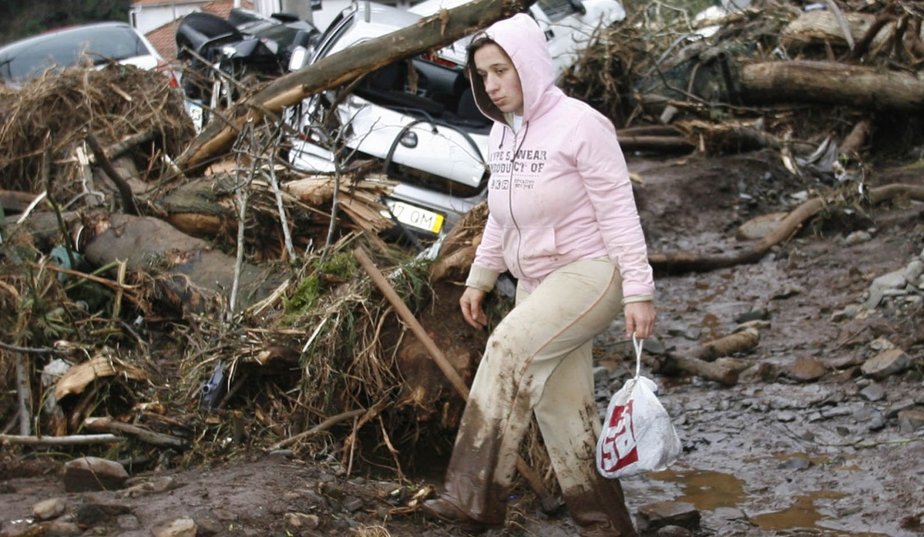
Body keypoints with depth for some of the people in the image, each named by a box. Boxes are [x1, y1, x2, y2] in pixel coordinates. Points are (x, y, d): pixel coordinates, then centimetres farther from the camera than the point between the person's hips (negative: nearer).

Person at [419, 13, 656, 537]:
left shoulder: (579, 124, -14)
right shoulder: (501, 134, 10)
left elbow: (618, 211, -15)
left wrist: (639, 290, -17)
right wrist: (479, 279, 20)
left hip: (590, 271, -8)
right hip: (536, 280, 8)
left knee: (510, 347, -29)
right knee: (561, 405, 6)